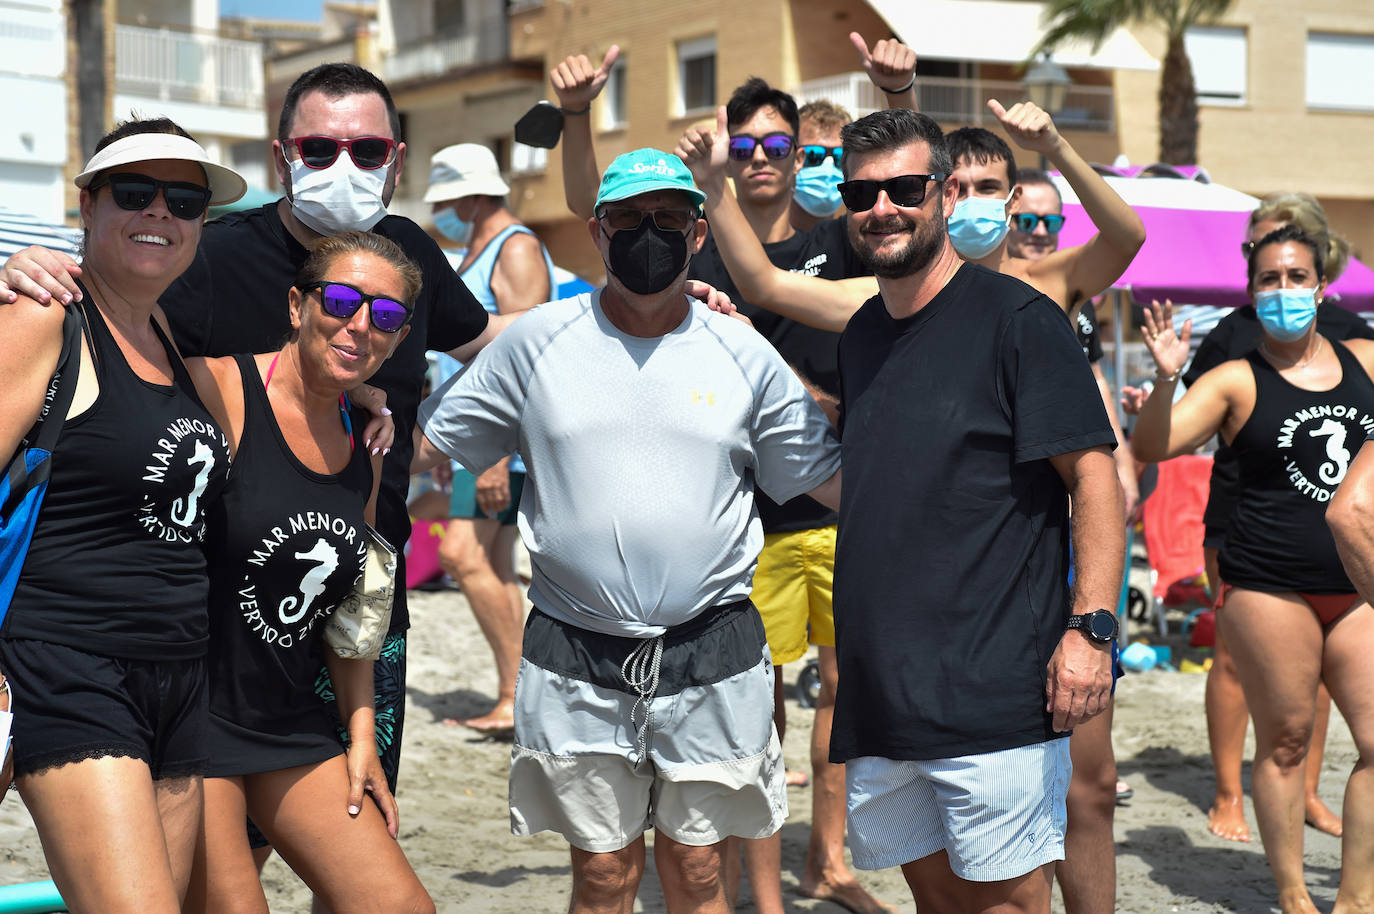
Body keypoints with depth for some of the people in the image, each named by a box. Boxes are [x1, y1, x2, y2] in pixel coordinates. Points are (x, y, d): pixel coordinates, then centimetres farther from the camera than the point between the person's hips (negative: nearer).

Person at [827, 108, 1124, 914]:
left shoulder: (1017, 319, -7)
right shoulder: (862, 334, 15)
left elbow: (1094, 477, -12)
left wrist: (1091, 627, -20)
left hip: (994, 691, -7)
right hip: (882, 693, 7)